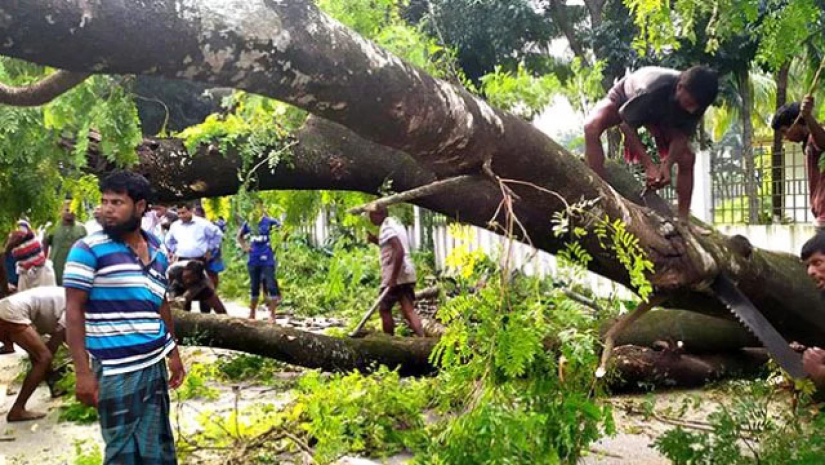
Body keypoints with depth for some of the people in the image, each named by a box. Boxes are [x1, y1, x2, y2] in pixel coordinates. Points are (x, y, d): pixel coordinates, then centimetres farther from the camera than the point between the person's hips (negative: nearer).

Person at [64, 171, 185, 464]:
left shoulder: (158, 252, 8)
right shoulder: (88, 249, -8)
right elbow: (74, 311, -10)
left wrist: (174, 352, 18)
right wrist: (82, 371, -15)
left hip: (155, 364, 5)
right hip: (116, 371, -5)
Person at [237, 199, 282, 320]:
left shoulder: (269, 221, -6)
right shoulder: (248, 223, 7)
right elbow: (239, 236, 23)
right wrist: (244, 247, 10)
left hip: (267, 259, -4)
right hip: (253, 259, 5)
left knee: (271, 286, -6)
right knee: (254, 287, 13)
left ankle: (272, 316, -1)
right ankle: (251, 315, 24)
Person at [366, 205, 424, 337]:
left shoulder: (386, 228, -13)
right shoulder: (396, 223, 18)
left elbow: (399, 251, -25)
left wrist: (393, 278, -24)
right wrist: (376, 240, 19)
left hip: (395, 276, -9)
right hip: (407, 273, 9)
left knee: (384, 309, 6)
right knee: (409, 311, 2)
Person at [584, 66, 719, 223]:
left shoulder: (695, 100, -29)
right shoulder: (653, 90, -44)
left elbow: (681, 135, -19)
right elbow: (627, 125, -32)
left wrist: (667, 165, -35)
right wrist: (649, 165, -35)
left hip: (660, 114, 5)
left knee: (686, 158, -8)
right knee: (592, 127, -35)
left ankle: (683, 219, 1)